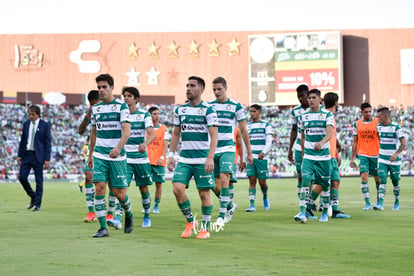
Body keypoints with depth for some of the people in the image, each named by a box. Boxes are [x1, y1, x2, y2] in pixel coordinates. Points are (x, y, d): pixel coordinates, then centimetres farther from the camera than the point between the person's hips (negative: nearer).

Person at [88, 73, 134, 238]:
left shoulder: (121, 106, -6)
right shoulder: (95, 108, 10)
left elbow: (126, 131, -16)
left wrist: (118, 148, -32)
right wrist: (90, 154, 23)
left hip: (117, 156, -4)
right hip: (99, 155, 4)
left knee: (119, 193, -1)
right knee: (99, 187, -10)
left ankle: (129, 215, 31)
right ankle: (103, 228, -7)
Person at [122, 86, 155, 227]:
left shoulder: (144, 114, -2)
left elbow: (151, 134, -13)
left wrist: (145, 144, -34)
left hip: (141, 158, -1)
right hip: (125, 158, 1)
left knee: (144, 188, 9)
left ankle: (147, 216, 27)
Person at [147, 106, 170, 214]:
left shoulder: (164, 129, 5)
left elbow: (165, 145, 0)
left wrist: (162, 157, -13)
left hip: (159, 161, 0)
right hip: (147, 160, 0)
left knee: (159, 183, 1)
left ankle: (156, 206, 10)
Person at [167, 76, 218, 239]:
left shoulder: (208, 110, -5)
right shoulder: (180, 110, 10)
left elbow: (214, 135, -10)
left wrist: (210, 157, -20)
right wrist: (171, 155, 10)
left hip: (203, 160, -4)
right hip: (184, 159, 4)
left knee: (204, 193, -1)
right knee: (177, 189, -11)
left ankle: (205, 228, 14)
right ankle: (190, 221, 9)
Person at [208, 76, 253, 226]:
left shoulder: (236, 106, 0)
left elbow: (243, 131, 6)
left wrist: (249, 152, 7)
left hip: (227, 148, -3)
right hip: (212, 149, 4)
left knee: (224, 178, -21)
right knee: (215, 185, 6)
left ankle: (221, 215, -17)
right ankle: (230, 205, 32)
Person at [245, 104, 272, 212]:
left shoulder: (265, 124, 3)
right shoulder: (248, 125, 14)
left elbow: (269, 142, -4)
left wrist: (263, 152, -22)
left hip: (262, 157, -3)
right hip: (250, 157, 3)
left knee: (262, 181, -1)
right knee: (252, 180, -6)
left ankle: (265, 197, 28)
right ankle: (252, 205, -8)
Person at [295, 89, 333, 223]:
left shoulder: (327, 114, -2)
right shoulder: (303, 116, 7)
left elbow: (329, 133, -17)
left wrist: (321, 143, -36)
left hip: (324, 155, -1)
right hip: (308, 155, 1)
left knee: (325, 184, 6)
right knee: (305, 181, -15)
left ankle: (325, 213, 21)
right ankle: (302, 212, -20)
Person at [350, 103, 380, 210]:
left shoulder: (378, 122, -2)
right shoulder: (357, 124, 3)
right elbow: (355, 142, 10)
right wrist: (352, 158, 8)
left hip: (376, 155, 0)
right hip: (363, 155, 0)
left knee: (377, 178, 7)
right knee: (364, 176, -14)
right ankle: (367, 203, -12)